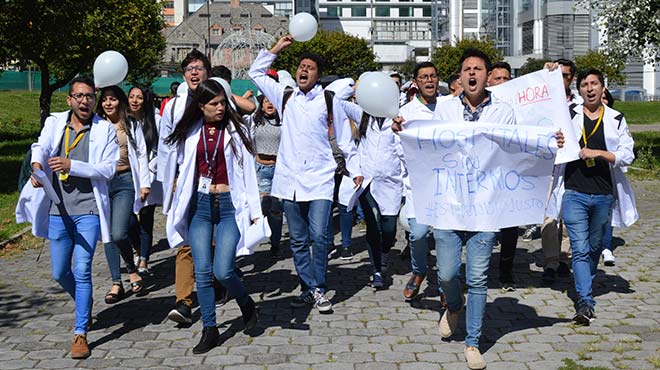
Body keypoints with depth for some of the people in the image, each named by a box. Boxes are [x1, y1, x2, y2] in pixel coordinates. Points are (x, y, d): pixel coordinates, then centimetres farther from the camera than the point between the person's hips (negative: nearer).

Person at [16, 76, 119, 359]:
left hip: (88, 211, -3)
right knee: (59, 273, 11)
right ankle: (84, 303, 41)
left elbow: (108, 169, -9)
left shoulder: (105, 129, -1)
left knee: (82, 271, -8)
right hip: (58, 211, 3)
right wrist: (37, 165, -32)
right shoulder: (54, 123, 7)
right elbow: (41, 146, -9)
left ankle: (80, 333, 2)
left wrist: (72, 165, -21)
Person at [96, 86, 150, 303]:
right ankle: (116, 283, 12)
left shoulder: (132, 126, 8)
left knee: (119, 233, -16)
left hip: (125, 181, -2)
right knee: (108, 235, 4)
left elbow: (142, 155, 8)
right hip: (102, 182, 3)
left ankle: (132, 270, 10)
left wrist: (145, 183, 2)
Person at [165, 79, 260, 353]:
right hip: (200, 206, 3)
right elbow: (184, 169, 17)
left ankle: (246, 304, 20)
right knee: (202, 271, 0)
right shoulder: (191, 133, 6)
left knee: (223, 271, -10)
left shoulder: (236, 131, 0)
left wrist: (255, 211, -4)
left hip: (229, 205, -3)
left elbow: (248, 172, 0)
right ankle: (210, 330, 12)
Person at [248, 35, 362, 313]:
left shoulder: (328, 100, 4)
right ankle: (308, 289, 16)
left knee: (319, 236, -11)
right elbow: (256, 73, 21)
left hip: (319, 179, -3)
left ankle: (319, 289, 3)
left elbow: (344, 139, 10)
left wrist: (355, 169, 9)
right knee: (298, 240, 6)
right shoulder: (285, 97, 11)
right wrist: (276, 49, 16)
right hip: (290, 179, 3)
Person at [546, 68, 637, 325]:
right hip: (574, 192, -2)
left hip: (604, 195, 2)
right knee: (580, 249, -9)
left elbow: (627, 155, -1)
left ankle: (585, 287, 36)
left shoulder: (617, 120, 7)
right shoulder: (568, 116, 5)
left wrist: (599, 153, -14)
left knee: (594, 247, 15)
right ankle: (585, 303, -13)